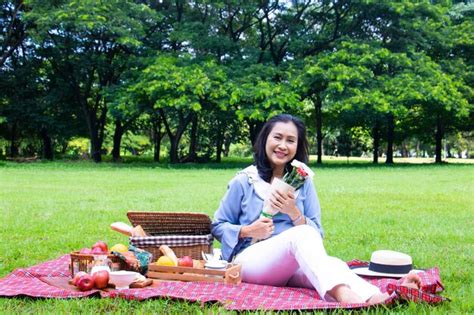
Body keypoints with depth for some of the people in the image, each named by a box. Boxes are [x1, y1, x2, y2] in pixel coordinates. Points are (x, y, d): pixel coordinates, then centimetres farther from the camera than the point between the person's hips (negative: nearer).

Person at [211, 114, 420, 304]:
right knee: (301, 234, -34)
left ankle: (374, 299, -63)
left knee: (332, 263, -32)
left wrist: (294, 213, -11)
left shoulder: (303, 182, 12)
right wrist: (248, 231, -10)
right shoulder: (244, 181, 5)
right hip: (250, 262, -3)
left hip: (294, 265, 3)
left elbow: (317, 234, 8)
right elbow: (217, 227, 9)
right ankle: (345, 297, -61)